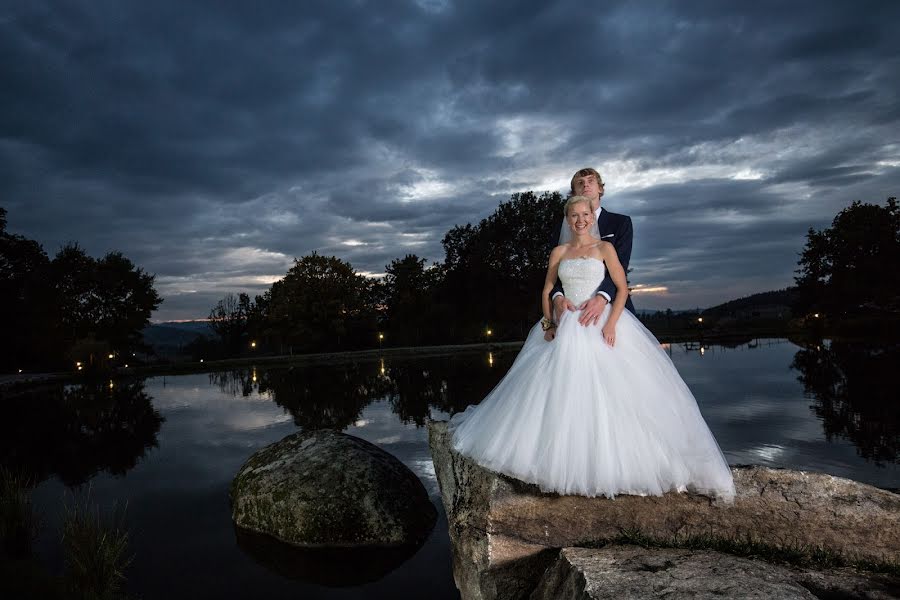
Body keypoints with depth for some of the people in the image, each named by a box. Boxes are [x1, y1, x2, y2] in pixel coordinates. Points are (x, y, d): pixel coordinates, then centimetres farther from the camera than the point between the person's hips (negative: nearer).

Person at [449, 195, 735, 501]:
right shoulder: (558, 252, 12)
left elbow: (622, 288, -1)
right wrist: (548, 324, 1)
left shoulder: (605, 248, 5)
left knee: (608, 393, -7)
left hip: (602, 325, -2)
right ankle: (568, 464, 10)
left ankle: (612, 463, 4)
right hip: (567, 329, 3)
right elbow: (547, 290, 14)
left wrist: (611, 324, -14)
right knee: (563, 395, 0)